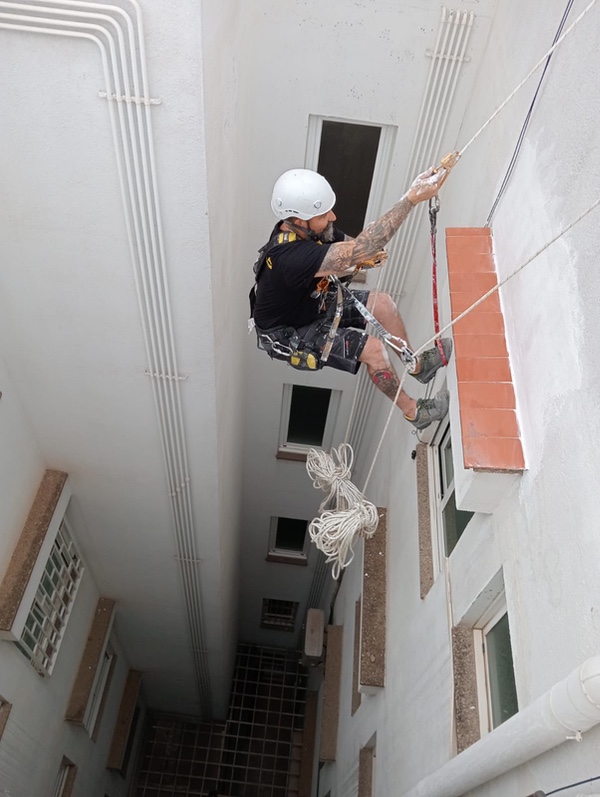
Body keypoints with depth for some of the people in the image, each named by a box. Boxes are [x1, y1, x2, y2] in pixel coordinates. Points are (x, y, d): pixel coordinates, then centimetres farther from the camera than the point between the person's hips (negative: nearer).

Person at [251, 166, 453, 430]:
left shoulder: (310, 229, -13)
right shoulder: (291, 256, -41)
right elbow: (359, 249, -47)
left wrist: (362, 260, -25)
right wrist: (412, 198, -46)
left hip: (314, 305, 9)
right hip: (287, 333, -9)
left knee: (383, 302, 0)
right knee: (373, 349, -18)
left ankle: (417, 365, 20)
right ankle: (413, 412, 4)